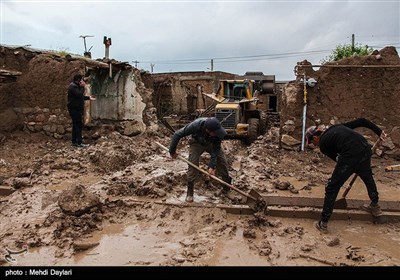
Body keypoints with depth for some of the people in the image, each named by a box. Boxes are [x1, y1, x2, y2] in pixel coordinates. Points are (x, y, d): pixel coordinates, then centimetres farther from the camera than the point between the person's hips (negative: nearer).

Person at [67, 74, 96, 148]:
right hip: (75, 109, -11)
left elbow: (80, 97, 25)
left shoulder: (75, 86, 18)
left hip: (76, 109, 11)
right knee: (79, 125, -10)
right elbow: (79, 95, -26)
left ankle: (74, 142, 18)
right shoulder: (73, 86, -16)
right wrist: (82, 87, -18)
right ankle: (79, 143, -8)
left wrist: (88, 97, 21)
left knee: (76, 125, 12)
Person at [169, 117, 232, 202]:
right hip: (197, 143, -2)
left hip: (212, 143, 2)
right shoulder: (195, 125, -42)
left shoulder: (217, 131, -37)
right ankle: (190, 193, 1)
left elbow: (216, 149, -24)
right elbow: (177, 134, -29)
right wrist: (172, 151, -20)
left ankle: (226, 189, 12)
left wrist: (212, 165, -28)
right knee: (192, 165, -13)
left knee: (223, 163, -4)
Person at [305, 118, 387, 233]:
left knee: (332, 188, 7)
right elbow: (361, 121, 20)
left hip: (350, 156, -6)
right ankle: (375, 206, 55)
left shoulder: (323, 144, 11)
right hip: (365, 149, 7)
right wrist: (379, 132, 19)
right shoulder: (337, 127, 26)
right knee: (368, 177, 34)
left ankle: (323, 224, 14)